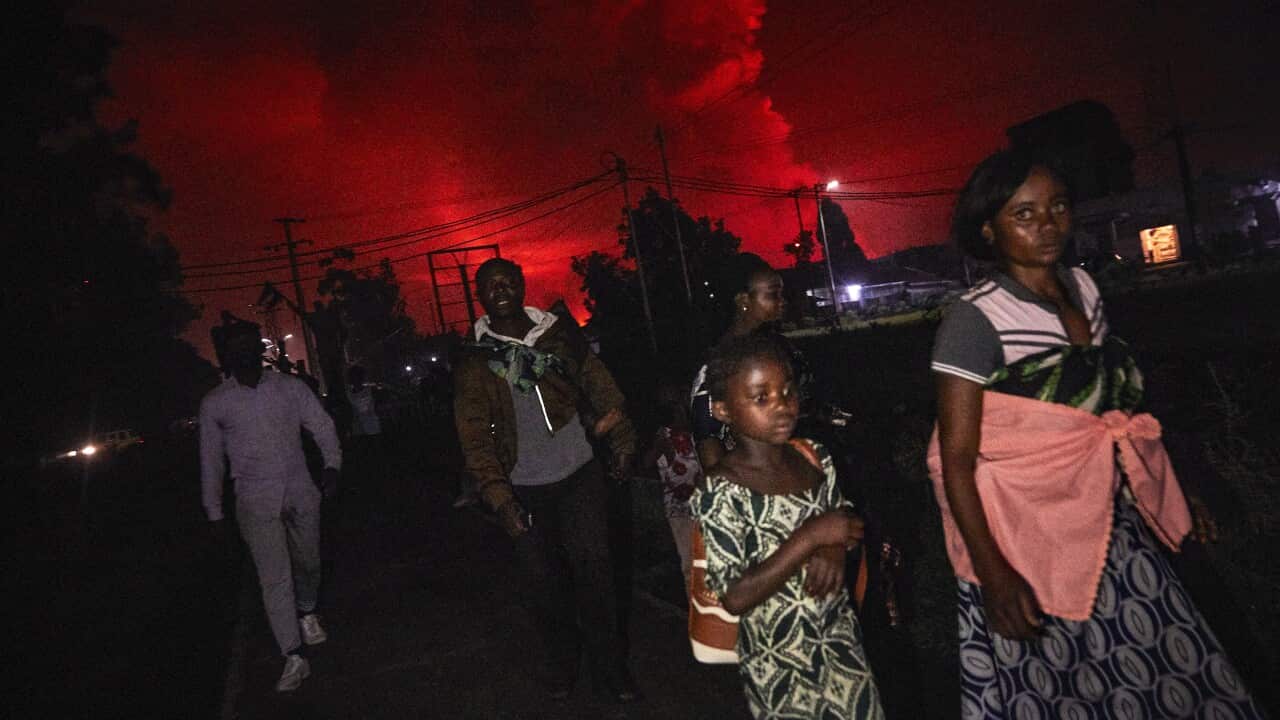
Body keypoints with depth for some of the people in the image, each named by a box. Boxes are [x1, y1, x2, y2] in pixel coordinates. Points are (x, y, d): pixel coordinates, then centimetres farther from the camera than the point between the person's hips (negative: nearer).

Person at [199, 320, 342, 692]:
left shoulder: (290, 387, -1)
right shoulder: (215, 404, -1)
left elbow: (322, 424, 3)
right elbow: (211, 459, 8)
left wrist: (332, 463, -14)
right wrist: (214, 511, 12)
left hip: (300, 492, 2)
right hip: (256, 502, -1)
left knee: (308, 562, 15)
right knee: (275, 578, -6)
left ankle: (307, 612, 45)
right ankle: (294, 657, 1)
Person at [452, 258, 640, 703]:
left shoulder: (560, 335, 1)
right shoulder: (474, 362, -2)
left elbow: (600, 387, 6)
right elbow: (474, 438, -5)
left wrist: (622, 441, 0)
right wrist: (499, 498, -12)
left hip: (578, 474, 0)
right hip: (524, 488, 0)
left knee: (593, 568, 0)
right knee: (539, 579, 6)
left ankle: (609, 666, 17)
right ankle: (560, 658, 31)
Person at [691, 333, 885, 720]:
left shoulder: (815, 457, -4)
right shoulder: (721, 491, -22)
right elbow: (735, 598, -24)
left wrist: (835, 548, -13)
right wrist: (811, 537, -26)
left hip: (840, 641, 5)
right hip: (779, 663, -5)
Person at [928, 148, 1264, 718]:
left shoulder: (1083, 286, 3)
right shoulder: (975, 318, -17)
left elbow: (1115, 400, 15)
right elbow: (955, 459, -17)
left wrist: (1168, 492, 16)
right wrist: (991, 573, -21)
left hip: (1110, 521, 6)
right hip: (1026, 538, -6)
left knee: (1164, 667, 10)